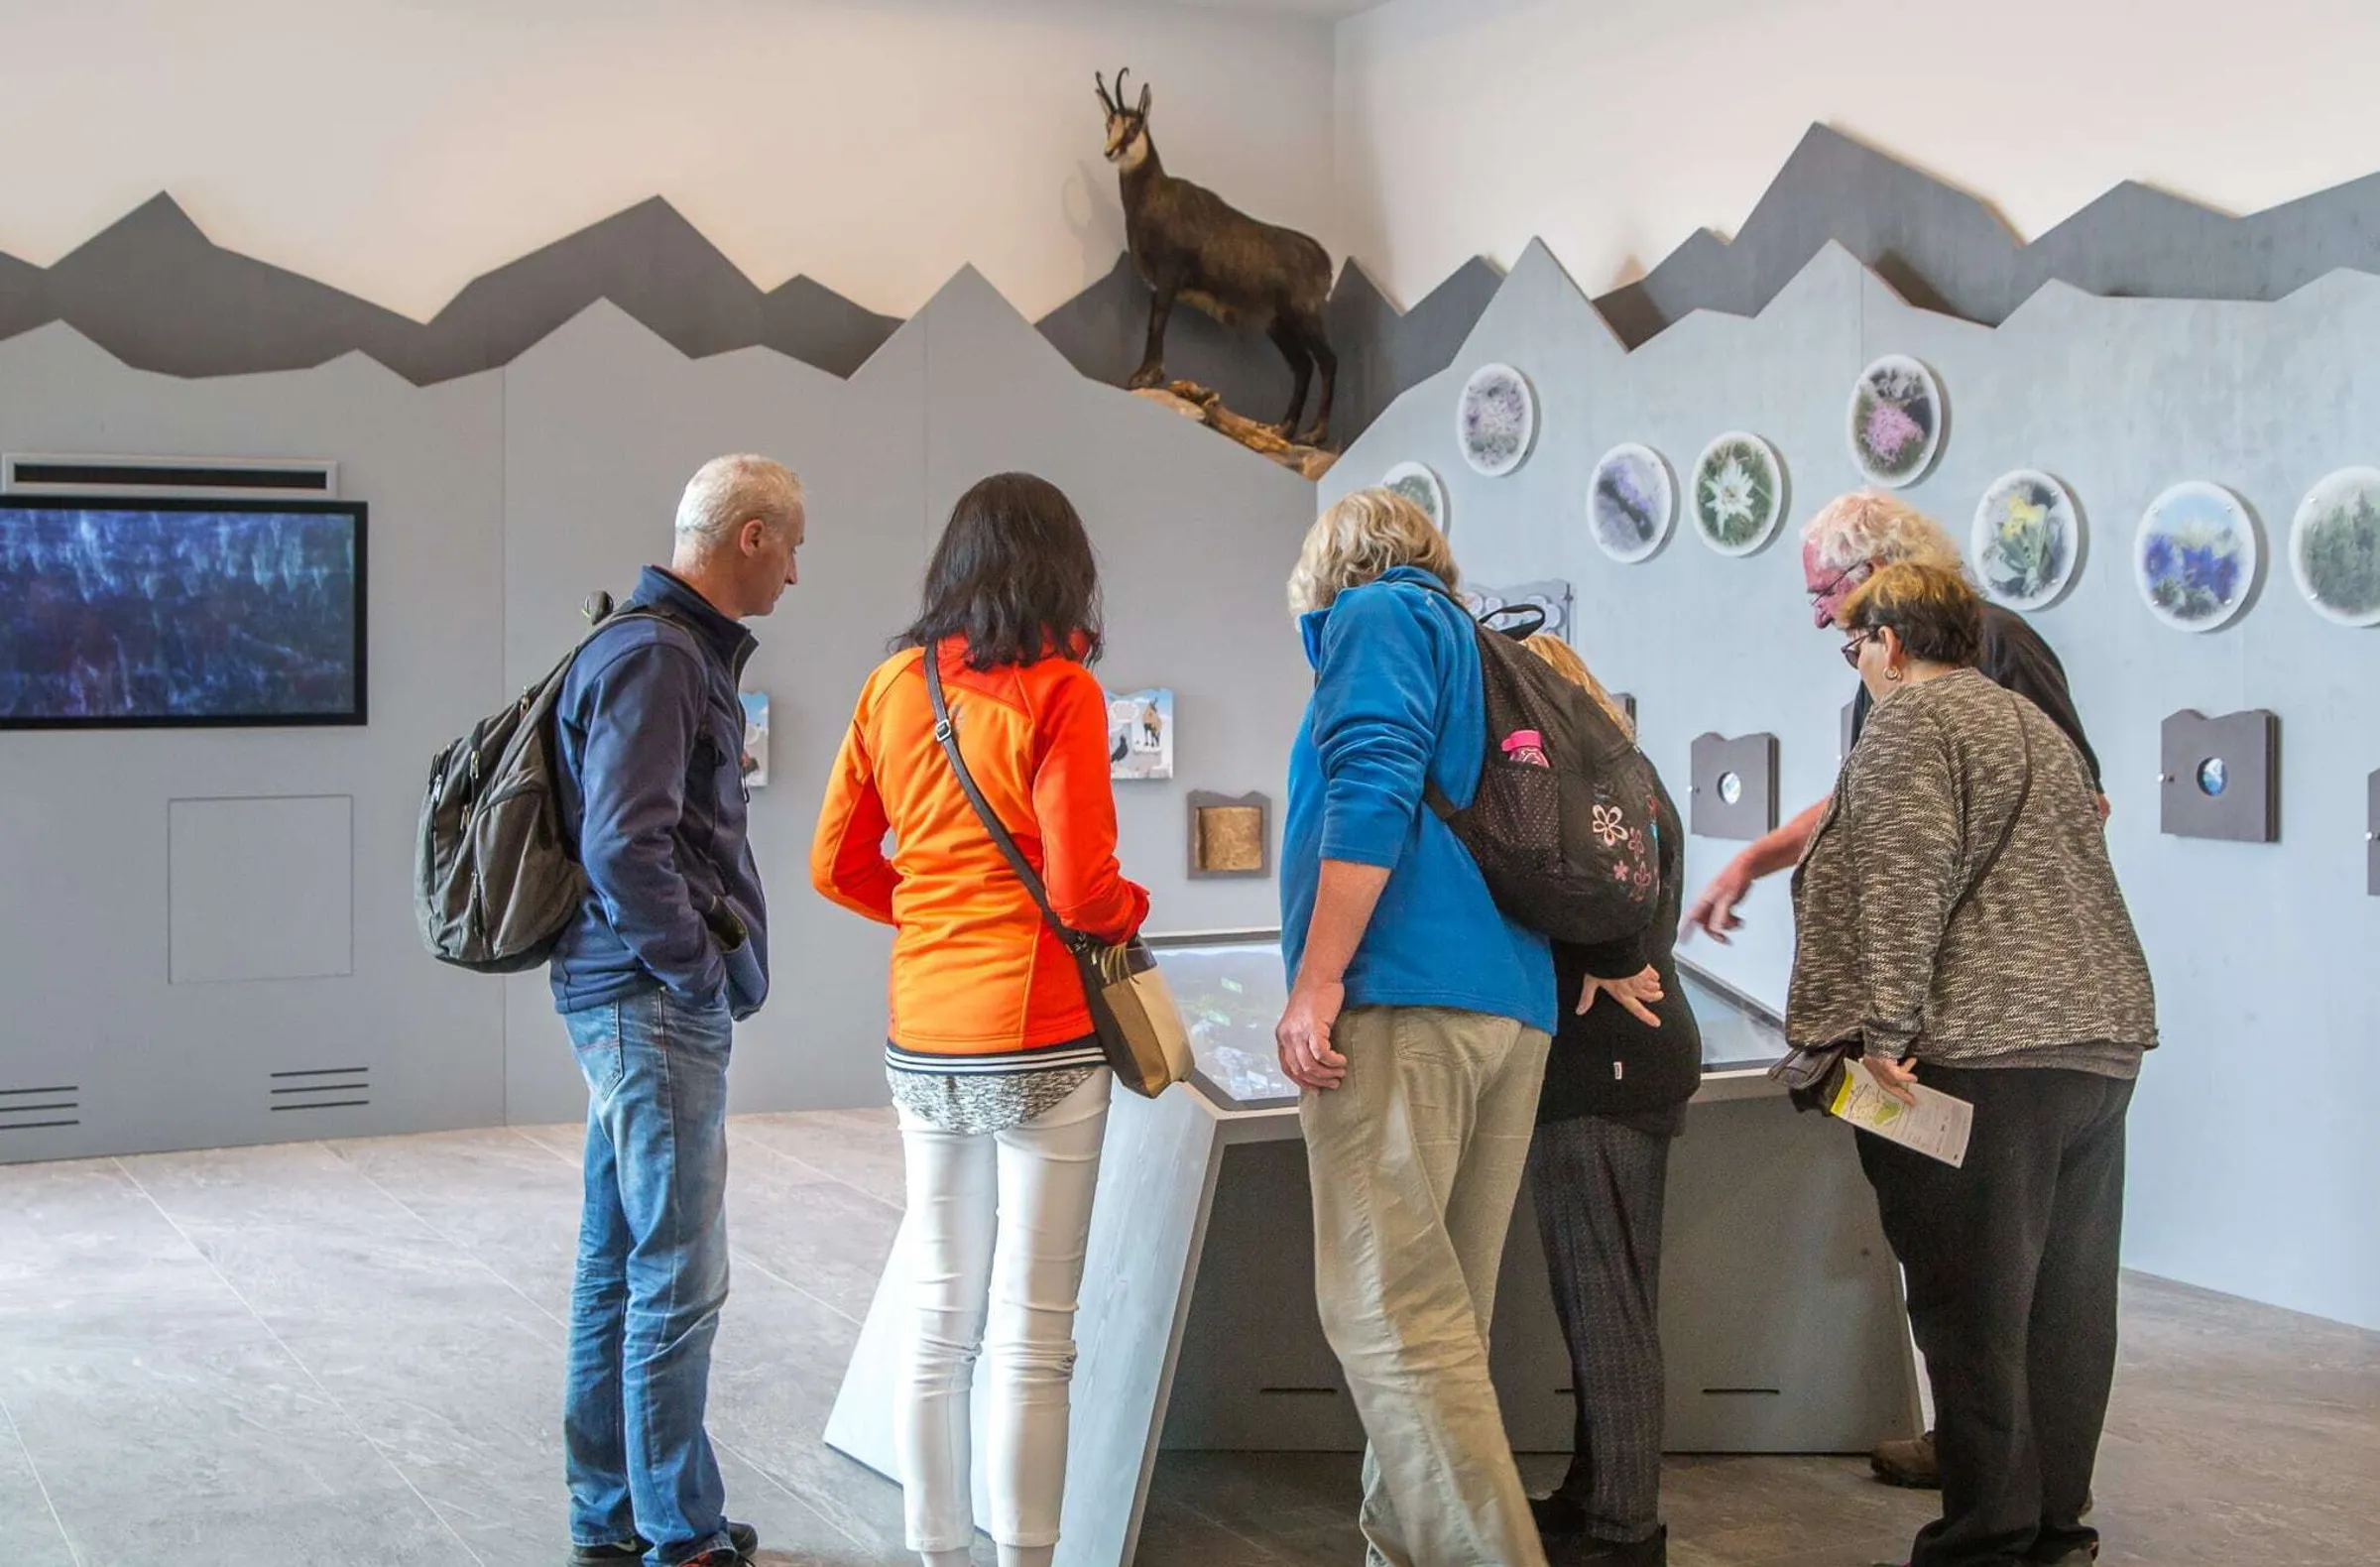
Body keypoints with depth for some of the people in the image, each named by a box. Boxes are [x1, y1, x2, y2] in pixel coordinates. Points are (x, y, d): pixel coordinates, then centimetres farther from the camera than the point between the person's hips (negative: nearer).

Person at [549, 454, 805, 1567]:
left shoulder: (678, 648, 16)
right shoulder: (656, 657, -15)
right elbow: (624, 848, -23)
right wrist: (702, 973, -14)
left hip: (633, 1002, 11)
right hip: (656, 1003, -11)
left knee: (617, 1265, 15)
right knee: (678, 1278, -4)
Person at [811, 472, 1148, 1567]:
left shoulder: (893, 687, 6)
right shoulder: (1057, 690, -10)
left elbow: (837, 865, 10)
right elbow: (1080, 889, -15)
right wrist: (1131, 910, 6)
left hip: (922, 1045, 6)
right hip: (1040, 1045, -6)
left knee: (935, 1325, 13)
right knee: (1031, 1340, 1)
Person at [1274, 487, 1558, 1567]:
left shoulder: (1377, 612, 4)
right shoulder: (1478, 654, 29)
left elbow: (1375, 781, -12)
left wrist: (1315, 983, -14)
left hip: (1402, 997, -9)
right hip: (1514, 1003, 9)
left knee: (1386, 1311, -12)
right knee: (1440, 1310, 10)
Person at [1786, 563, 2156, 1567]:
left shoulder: (1911, 721, -3)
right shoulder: (2039, 728, 25)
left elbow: (1906, 879, -16)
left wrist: (1886, 1027, -18)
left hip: (1980, 1051, -9)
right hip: (2102, 1041, 9)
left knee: (1973, 1307, -5)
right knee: (2066, 1305, 11)